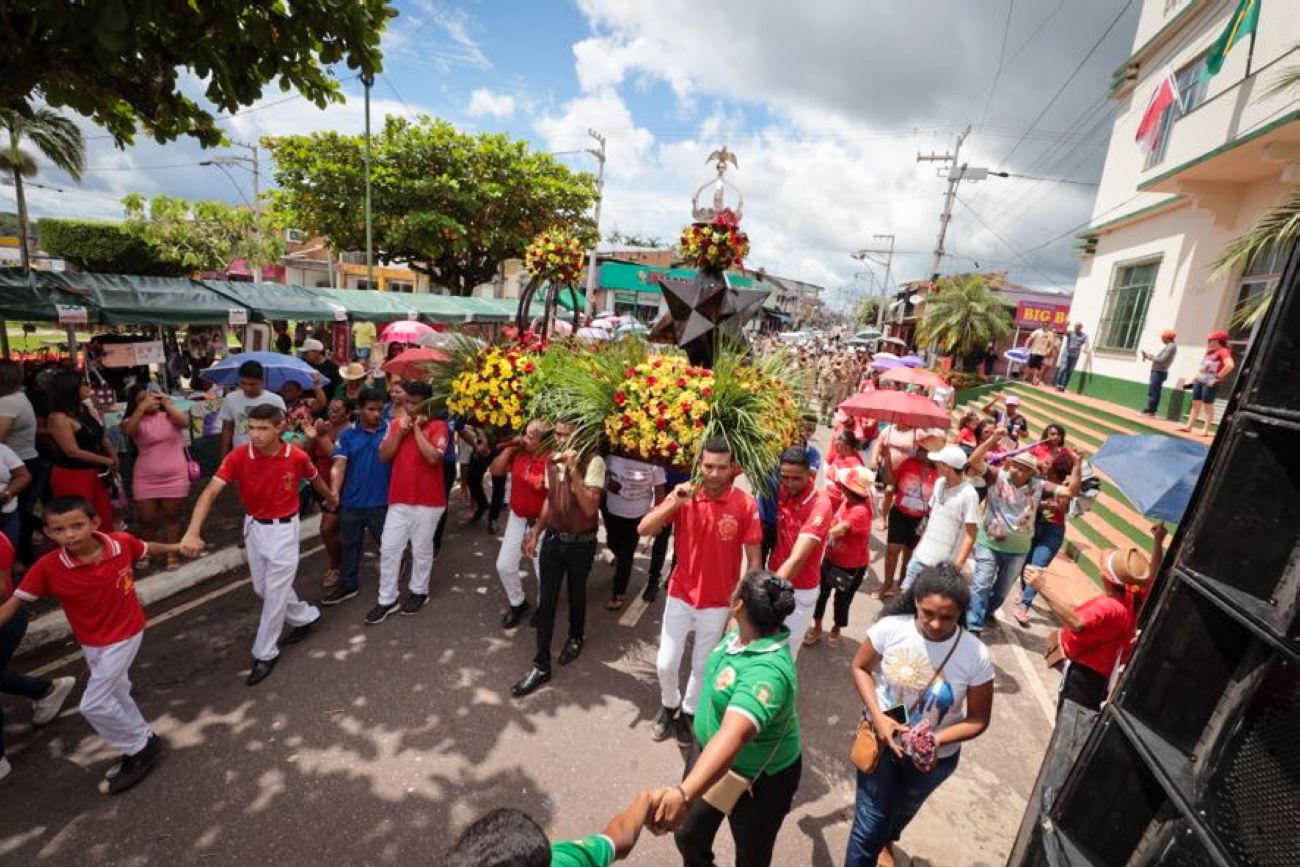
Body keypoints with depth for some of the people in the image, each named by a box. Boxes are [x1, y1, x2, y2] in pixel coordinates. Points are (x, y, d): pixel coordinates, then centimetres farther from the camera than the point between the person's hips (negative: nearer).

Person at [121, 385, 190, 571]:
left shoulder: (169, 414, 0)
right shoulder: (135, 420, -1)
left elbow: (185, 423, -20)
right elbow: (128, 430, -24)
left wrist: (167, 403, -20)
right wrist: (142, 407, -27)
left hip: (175, 477, 0)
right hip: (146, 479, 1)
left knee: (172, 516, 9)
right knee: (147, 520, 8)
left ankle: (172, 554, 20)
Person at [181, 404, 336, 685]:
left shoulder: (297, 457, -17)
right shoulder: (238, 457, -16)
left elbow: (315, 479, 4)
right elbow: (210, 493, -23)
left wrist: (332, 500, 23)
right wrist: (193, 532, -37)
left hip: (284, 528, -3)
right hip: (254, 526, 4)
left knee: (275, 592, 3)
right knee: (262, 588, 17)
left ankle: (265, 654, 19)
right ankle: (305, 617, 40)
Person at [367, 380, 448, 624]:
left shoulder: (438, 426, -8)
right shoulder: (395, 424, 7)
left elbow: (433, 457, -22)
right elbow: (384, 456, 0)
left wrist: (417, 429, -15)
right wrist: (400, 432, -10)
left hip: (428, 501, -4)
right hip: (398, 499, 4)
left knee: (421, 549, 10)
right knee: (389, 549, 7)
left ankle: (418, 591, 29)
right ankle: (387, 599, 19)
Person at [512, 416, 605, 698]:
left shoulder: (594, 462, -18)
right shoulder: (552, 460, 1)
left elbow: (590, 508, -26)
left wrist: (574, 470, -32)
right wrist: (536, 531, 7)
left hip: (581, 543, -4)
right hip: (552, 539, 4)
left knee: (576, 595, 17)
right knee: (545, 602, 5)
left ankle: (576, 638, 45)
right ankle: (541, 665, 16)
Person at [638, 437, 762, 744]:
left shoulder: (745, 505, -16)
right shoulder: (684, 495, -11)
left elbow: (753, 560, -9)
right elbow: (643, 529, -17)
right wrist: (675, 502, -29)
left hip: (718, 602, -1)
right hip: (680, 595, 1)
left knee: (702, 666, 17)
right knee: (665, 663, 10)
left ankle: (689, 712, 46)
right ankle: (669, 705, 43)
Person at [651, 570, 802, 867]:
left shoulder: (767, 671, -41)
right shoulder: (744, 632, -16)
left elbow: (735, 735, -54)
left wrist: (685, 793, -63)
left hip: (760, 779, -7)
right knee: (688, 835, 23)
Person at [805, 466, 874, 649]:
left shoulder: (861, 511, -33)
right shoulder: (848, 500, -10)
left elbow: (838, 530, -42)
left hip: (852, 566, -6)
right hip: (832, 558, 6)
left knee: (842, 598, 16)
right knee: (821, 592, 16)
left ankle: (836, 629, 44)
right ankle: (817, 627, 38)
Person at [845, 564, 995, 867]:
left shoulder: (976, 656, -24)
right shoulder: (890, 628, -26)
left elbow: (978, 720, -13)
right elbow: (860, 668, -10)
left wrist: (937, 739, -28)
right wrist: (878, 717, -23)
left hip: (935, 756, 2)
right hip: (882, 739, -2)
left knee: (902, 811, 29)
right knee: (870, 820, 4)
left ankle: (885, 842, 63)